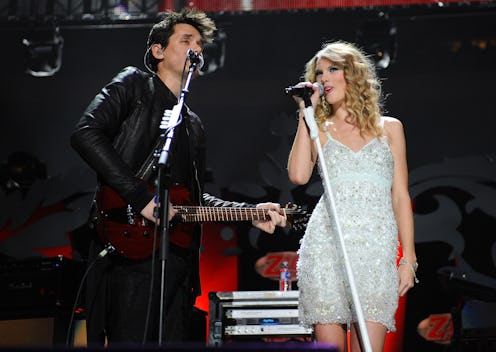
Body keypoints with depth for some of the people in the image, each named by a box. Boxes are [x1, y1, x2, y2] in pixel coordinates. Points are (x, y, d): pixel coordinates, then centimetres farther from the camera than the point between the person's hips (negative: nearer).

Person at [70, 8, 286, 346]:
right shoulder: (134, 85, 5)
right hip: (131, 250, -8)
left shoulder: (193, 125, 27)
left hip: (179, 255, 8)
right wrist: (141, 198, -16)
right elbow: (86, 134, -12)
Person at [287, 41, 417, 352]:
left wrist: (409, 258, 4)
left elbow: (400, 196, 12)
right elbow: (299, 175, -5)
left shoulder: (389, 128, 15)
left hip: (376, 248, -1)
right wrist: (305, 114, 2)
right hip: (326, 243, 1)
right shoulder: (318, 129, 15)